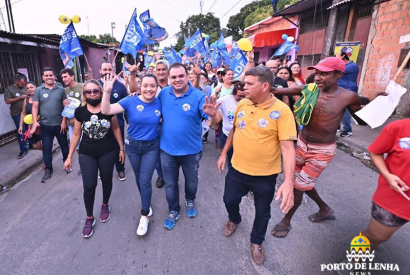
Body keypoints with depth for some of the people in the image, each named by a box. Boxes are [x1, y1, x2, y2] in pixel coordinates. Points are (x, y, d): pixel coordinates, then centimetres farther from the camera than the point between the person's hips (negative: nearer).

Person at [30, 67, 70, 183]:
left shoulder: (61, 89, 0)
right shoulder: (38, 90, 2)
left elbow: (65, 106, -1)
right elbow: (35, 107, -1)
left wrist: (64, 121, -8)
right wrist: (35, 122, -12)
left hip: (60, 124, 0)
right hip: (45, 125, 1)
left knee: (64, 145, 13)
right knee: (46, 148, 7)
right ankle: (48, 170, 20)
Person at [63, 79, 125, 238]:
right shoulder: (80, 111, -4)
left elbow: (116, 129, 1)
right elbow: (76, 134, 2)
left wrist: (121, 148, 1)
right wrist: (69, 156, 4)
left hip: (108, 152, 0)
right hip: (87, 154, 1)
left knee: (106, 180, 15)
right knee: (89, 185, 1)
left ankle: (105, 205, 42)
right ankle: (89, 218, 22)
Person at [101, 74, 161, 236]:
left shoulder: (160, 104, -9)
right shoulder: (130, 102, -13)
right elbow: (106, 111, -21)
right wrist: (107, 91, -32)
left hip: (151, 147, -1)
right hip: (133, 145, 2)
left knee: (145, 181, -1)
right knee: (139, 179, 19)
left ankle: (144, 216, 17)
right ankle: (146, 204, 45)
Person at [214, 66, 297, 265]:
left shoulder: (281, 110, -18)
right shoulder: (242, 105, -3)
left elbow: (288, 147, -22)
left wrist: (289, 181, -30)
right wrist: (224, 154, 12)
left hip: (265, 176, -3)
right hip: (237, 169, 4)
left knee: (262, 212, 18)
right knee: (229, 200, 22)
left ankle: (256, 242, 46)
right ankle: (234, 220, 57)